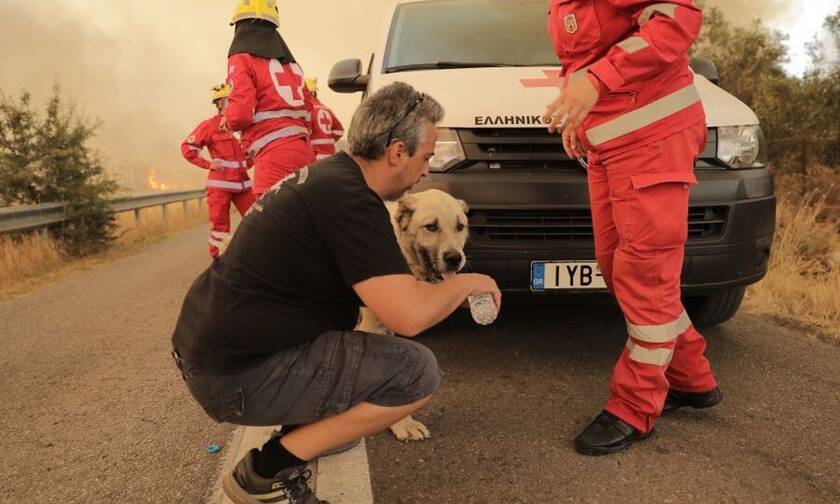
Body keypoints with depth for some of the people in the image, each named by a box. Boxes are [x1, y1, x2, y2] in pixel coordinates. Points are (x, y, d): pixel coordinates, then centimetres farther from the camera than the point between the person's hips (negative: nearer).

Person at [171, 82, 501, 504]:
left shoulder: (328, 174, 10)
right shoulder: (350, 200, -20)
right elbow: (409, 315, -25)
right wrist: (467, 283, -5)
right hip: (236, 374, -10)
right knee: (418, 371, -13)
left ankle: (299, 429, 17)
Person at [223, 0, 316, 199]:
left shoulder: (243, 59, 0)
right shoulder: (290, 62, 21)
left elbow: (241, 113, -11)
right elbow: (308, 111, 20)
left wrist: (228, 121, 10)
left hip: (274, 154, -7)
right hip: (303, 150, 8)